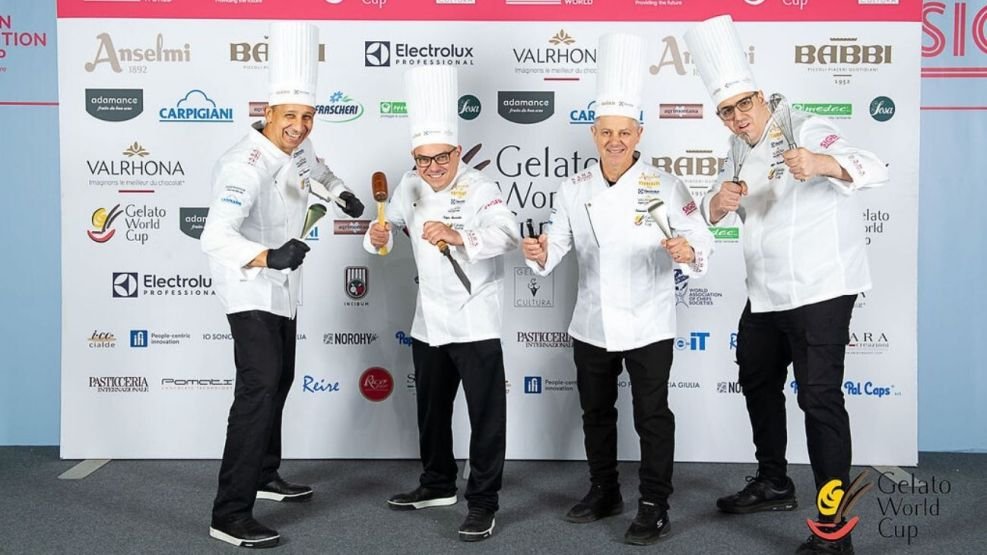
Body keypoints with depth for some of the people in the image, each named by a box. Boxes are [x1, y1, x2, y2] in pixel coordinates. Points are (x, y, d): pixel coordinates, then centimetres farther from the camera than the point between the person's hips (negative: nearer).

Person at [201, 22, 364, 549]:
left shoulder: (294, 144, -1)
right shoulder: (246, 166, -29)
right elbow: (215, 237, -40)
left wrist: (341, 190, 22)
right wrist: (268, 258, -54)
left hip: (281, 288, 10)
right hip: (251, 291, -10)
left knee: (278, 381, 20)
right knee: (259, 389, -17)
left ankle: (263, 475, 39)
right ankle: (230, 515, -12)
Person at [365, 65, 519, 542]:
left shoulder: (478, 189, -17)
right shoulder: (411, 185, 3)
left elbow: (507, 234, -32)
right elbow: (393, 224, 16)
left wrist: (457, 236, -46)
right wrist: (379, 235, -7)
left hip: (475, 321, -7)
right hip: (429, 320, 7)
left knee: (486, 414, -2)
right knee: (431, 408, 19)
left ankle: (482, 503, 9)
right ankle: (437, 485, 37)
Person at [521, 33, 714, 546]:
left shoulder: (665, 187, -11)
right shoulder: (573, 190, -2)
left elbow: (702, 242, -12)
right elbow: (557, 245, -2)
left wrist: (689, 253, -35)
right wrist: (540, 254, -25)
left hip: (648, 325, -4)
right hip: (591, 325, 4)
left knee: (652, 417, 4)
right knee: (596, 413, 17)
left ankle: (654, 508, 17)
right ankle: (604, 493, 36)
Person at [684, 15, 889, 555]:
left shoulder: (804, 130, -12)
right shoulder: (739, 155, 12)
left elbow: (875, 169, -27)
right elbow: (713, 216, 7)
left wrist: (822, 163, -48)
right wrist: (718, 202, -17)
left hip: (820, 291, -9)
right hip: (764, 294, 9)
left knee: (819, 397, -10)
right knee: (758, 384, 20)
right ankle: (773, 483, 39)